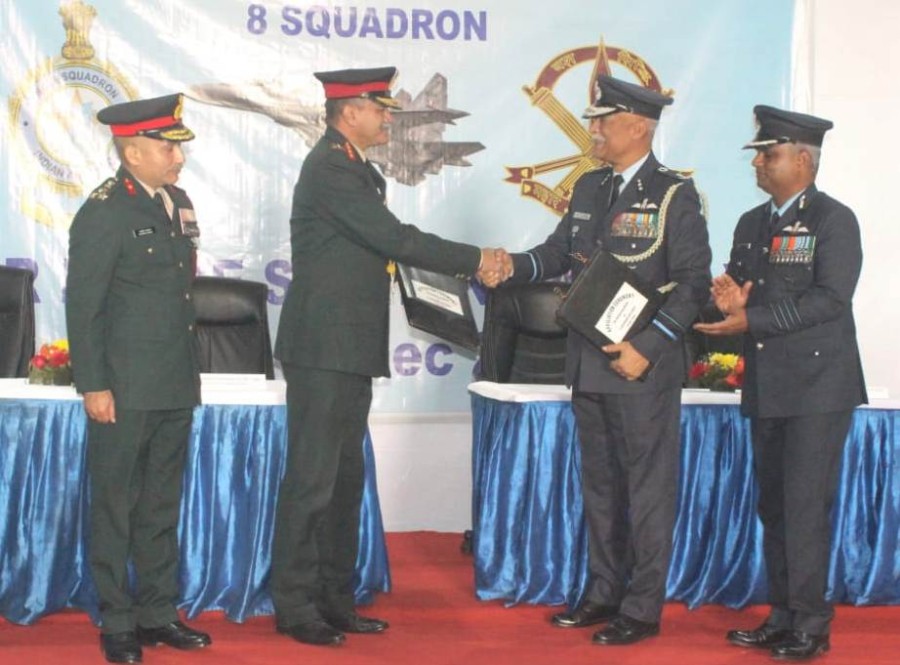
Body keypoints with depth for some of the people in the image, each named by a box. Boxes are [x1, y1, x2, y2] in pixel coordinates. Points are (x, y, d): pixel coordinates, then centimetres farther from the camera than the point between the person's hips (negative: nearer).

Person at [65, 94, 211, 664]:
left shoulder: (178, 203, 12)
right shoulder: (104, 213, -11)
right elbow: (83, 305, -12)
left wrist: (190, 370, 17)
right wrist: (93, 386, -15)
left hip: (176, 387, 7)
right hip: (125, 391, -7)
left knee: (162, 507, 14)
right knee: (116, 508, 4)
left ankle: (158, 614, 24)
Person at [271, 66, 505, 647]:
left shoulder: (354, 166, 17)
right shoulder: (331, 168, -15)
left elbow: (388, 240, 15)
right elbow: (394, 239, -19)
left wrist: (468, 263, 6)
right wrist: (474, 261, -12)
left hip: (349, 349, 10)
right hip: (324, 347, -10)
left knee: (345, 479, 13)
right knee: (312, 480, -4)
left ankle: (335, 599, 22)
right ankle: (295, 606, 5)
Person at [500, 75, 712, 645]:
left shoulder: (674, 195, -8)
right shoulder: (589, 189, 12)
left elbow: (693, 284, -12)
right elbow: (559, 253, 14)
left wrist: (646, 347, -19)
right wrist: (514, 267, -7)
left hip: (643, 367, -7)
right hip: (589, 364, 7)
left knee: (648, 488, 1)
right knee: (600, 485, 15)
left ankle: (642, 608, 9)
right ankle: (604, 593, 27)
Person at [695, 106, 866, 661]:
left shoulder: (834, 220, -7)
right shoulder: (752, 224, 15)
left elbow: (829, 298, -18)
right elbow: (738, 292, 19)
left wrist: (751, 319, -20)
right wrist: (729, 300, -6)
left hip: (818, 386, -7)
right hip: (767, 387, 7)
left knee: (806, 508, -7)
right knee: (775, 507, 11)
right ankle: (783, 617, 20)